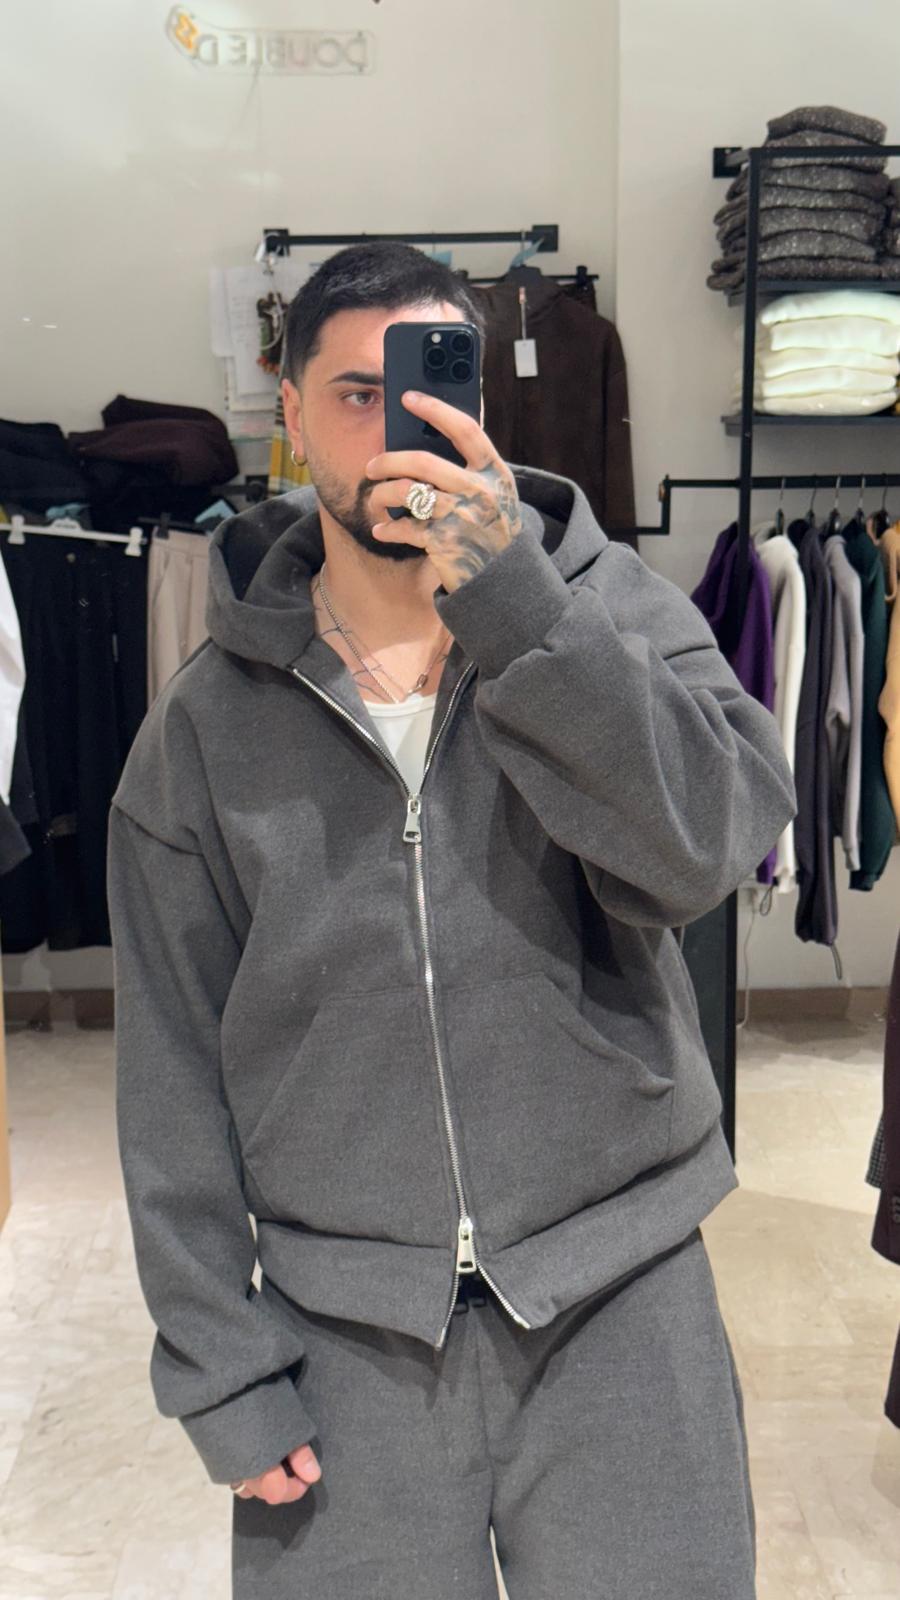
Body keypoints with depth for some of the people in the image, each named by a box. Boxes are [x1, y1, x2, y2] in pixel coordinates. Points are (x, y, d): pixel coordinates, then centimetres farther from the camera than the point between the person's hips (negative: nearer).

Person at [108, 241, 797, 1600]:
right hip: (346, 1325, 1)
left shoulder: (614, 612, -3)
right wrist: (220, 1365, -1)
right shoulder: (208, 724, -1)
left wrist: (513, 600, -26)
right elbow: (175, 1067, 0)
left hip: (620, 1296, 0)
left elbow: (711, 844, -20)